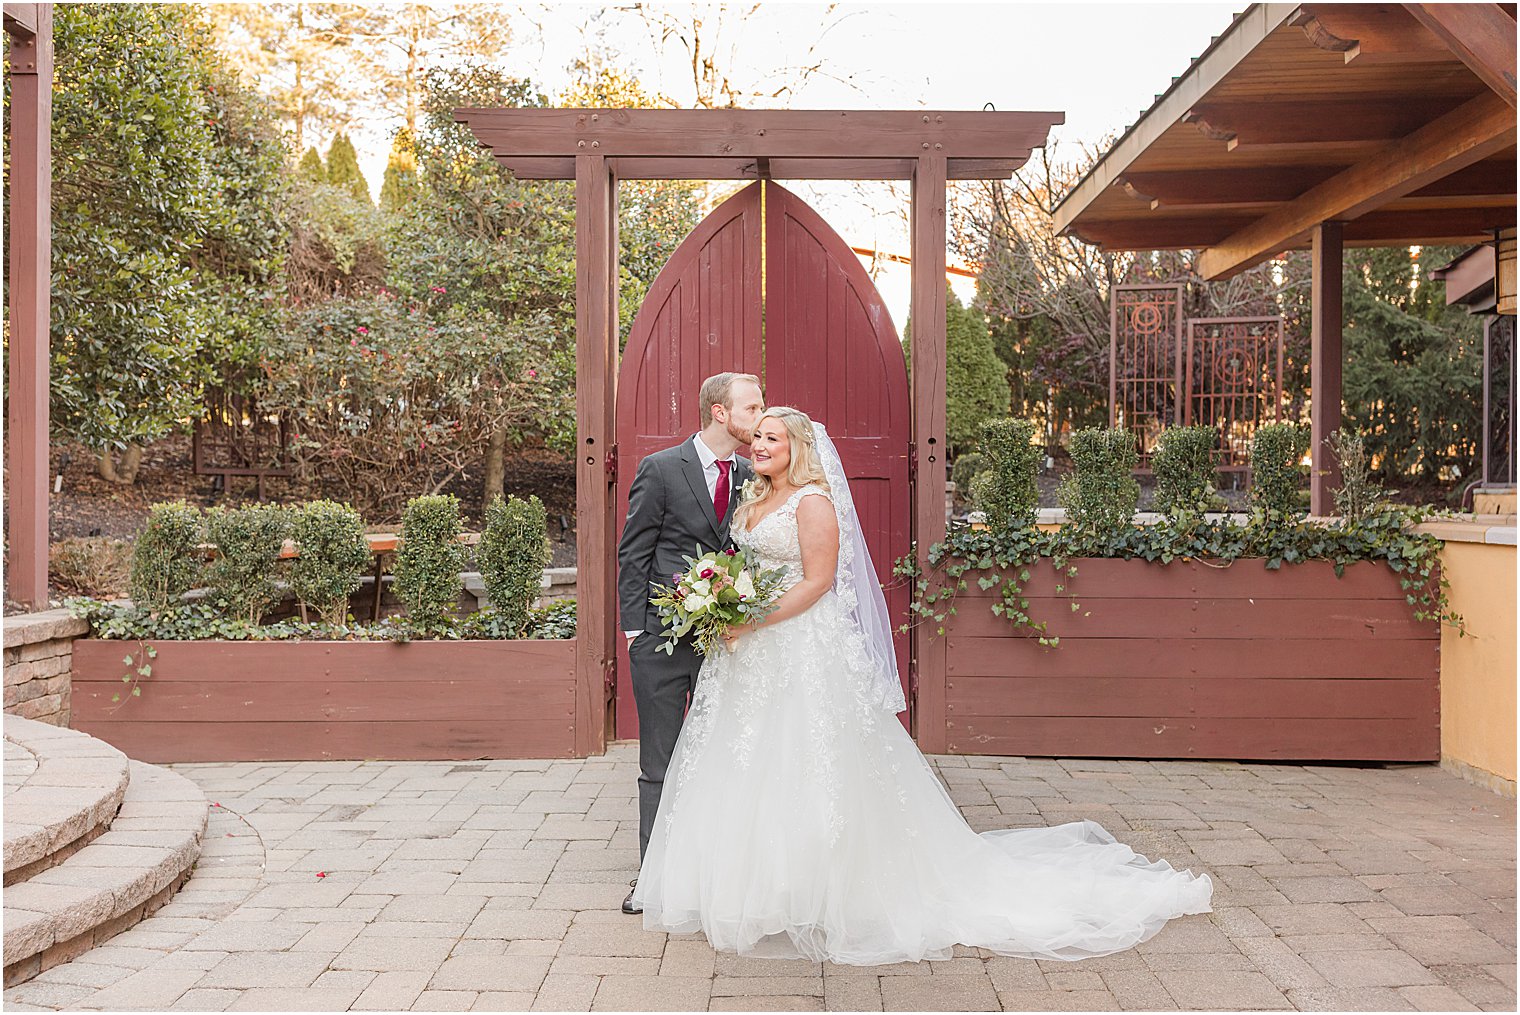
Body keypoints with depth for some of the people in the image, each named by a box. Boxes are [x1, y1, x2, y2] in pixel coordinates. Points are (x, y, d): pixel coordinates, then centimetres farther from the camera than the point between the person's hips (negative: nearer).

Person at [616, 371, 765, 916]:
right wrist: (635, 627, -7)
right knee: (660, 764, 5)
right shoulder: (660, 469, -5)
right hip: (664, 640, -3)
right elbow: (633, 554, -3)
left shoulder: (751, 477, 7)